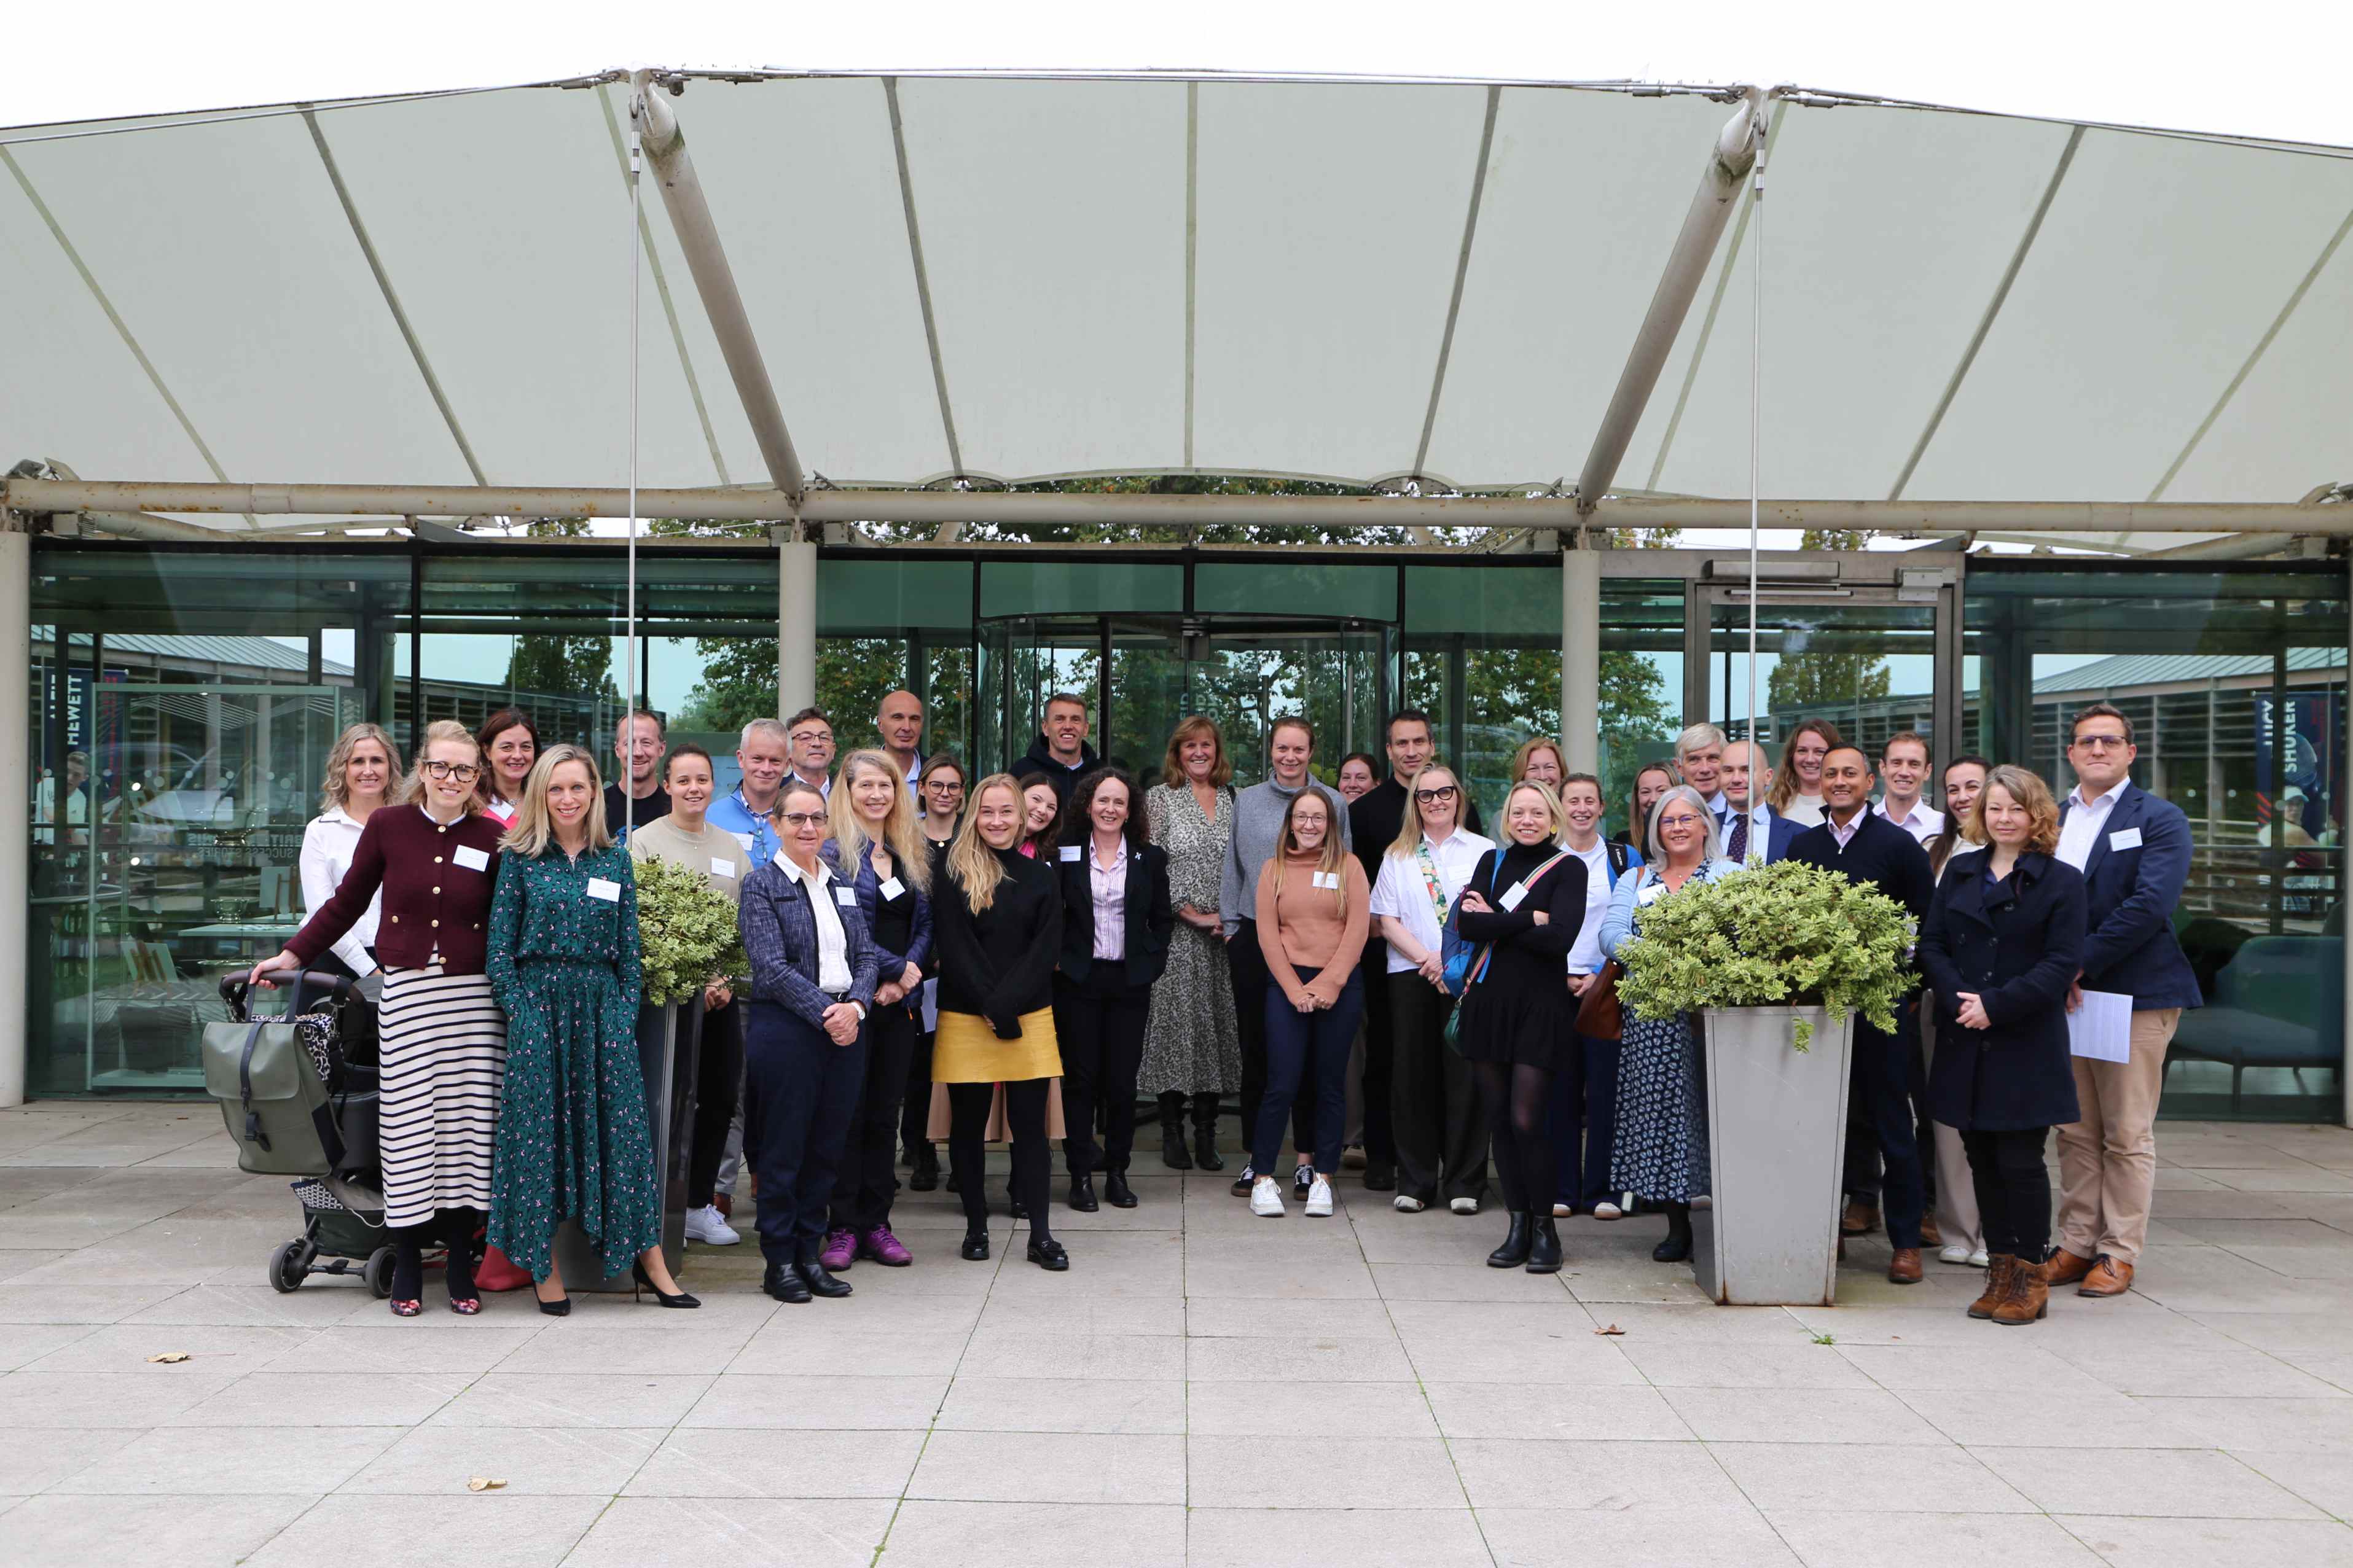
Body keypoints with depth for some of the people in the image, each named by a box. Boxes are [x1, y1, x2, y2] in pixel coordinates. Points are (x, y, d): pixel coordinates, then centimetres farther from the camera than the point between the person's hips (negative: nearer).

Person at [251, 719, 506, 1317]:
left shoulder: (493, 838, 3)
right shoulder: (388, 826, 3)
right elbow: (347, 902, 14)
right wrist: (292, 955, 13)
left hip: (472, 995, 0)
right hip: (406, 994, 0)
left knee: (467, 1124, 1)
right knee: (408, 1126, -1)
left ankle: (461, 1266, 13)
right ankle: (407, 1269, 12)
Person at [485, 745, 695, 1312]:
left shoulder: (616, 860, 9)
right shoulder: (521, 859, 2)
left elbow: (629, 947, 9)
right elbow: (499, 946, 0)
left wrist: (627, 1010, -1)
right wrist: (520, 1010, -9)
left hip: (603, 1004, 2)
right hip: (538, 1003, -2)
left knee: (621, 1125, 1)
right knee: (539, 1130, 1)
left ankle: (647, 1258, 8)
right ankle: (544, 1265, 11)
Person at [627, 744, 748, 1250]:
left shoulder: (731, 847, 14)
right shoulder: (644, 842, -2)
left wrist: (729, 980, -3)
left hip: (723, 995, 5)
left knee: (720, 1100, 8)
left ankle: (700, 1205, 20)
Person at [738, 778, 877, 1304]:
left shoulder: (842, 885, 14)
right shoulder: (762, 883, -3)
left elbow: (867, 955, 9)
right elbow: (772, 966, -12)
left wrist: (854, 1006, -10)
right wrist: (824, 1013, -17)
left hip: (845, 1028, 5)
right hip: (785, 1028, -5)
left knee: (827, 1147, 9)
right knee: (783, 1149, 2)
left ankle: (811, 1254, 20)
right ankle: (779, 1262, 13)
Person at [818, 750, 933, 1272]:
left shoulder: (913, 854, 13)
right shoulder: (834, 852, -4)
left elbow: (925, 925, 10)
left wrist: (905, 979, -6)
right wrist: (897, 969, -12)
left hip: (900, 1001, 5)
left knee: (886, 1112, 8)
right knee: (848, 1111, -1)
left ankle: (875, 1223, 15)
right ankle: (843, 1226, 6)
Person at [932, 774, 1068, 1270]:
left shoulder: (1041, 878, 9)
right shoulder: (954, 875, 1)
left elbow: (1046, 950, 1)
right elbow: (954, 949, -5)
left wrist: (1005, 1004, -11)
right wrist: (991, 1009, -12)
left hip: (1029, 1018, 1)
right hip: (965, 1019, -1)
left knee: (1030, 1125, 1)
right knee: (968, 1125, 6)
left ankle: (1040, 1235, 5)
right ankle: (976, 1226, 19)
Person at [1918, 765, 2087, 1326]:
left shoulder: (2062, 881, -1)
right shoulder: (1960, 872, 12)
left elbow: (2063, 963, -8)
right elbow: (1932, 944, 7)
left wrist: (1996, 1005, -16)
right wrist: (1957, 998, -11)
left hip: (2027, 1045, -4)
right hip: (1965, 1042, 4)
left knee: (2021, 1161, -2)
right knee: (1982, 1160, 9)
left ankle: (2031, 1275, 11)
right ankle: (2000, 1269, 19)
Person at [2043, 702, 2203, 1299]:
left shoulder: (2160, 820, -2)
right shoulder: (2051, 819, 13)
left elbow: (2148, 905, -15)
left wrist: (2081, 964, -16)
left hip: (2135, 993, -5)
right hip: (2065, 994, 5)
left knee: (2127, 1135, 1)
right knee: (2075, 1132, 10)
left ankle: (2119, 1255, 9)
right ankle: (2077, 1245, 17)